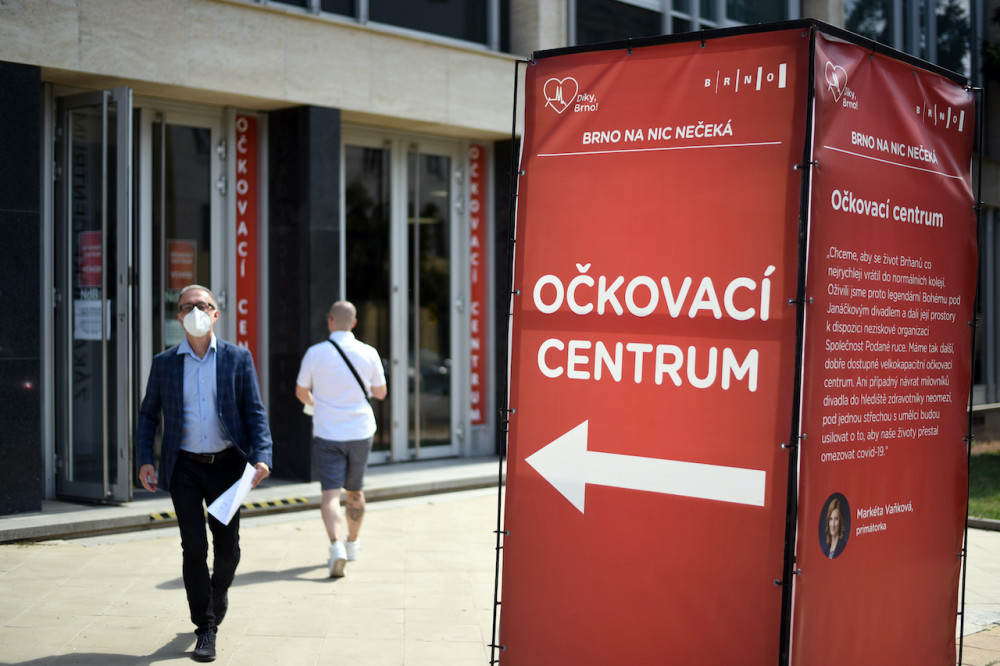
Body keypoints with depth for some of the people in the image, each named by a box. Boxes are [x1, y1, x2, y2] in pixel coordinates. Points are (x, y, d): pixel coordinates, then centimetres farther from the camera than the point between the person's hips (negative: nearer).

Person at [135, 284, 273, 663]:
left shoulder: (237, 358, 2)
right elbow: (148, 415, 9)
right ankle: (205, 629, 6)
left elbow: (255, 412, 0)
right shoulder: (164, 363, 4)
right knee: (194, 548, -4)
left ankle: (219, 591, 37)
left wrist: (261, 457, -14)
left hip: (226, 465, 0)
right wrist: (144, 459, -4)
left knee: (227, 549, 4)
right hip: (184, 467, 0)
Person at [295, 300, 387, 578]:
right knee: (355, 491, 19)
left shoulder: (315, 353, -7)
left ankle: (337, 545, -26)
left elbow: (301, 392, 6)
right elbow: (381, 392, 7)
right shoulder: (369, 354, -4)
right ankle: (352, 544, 35)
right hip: (361, 432, 2)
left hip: (327, 433, -2)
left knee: (330, 493, -5)